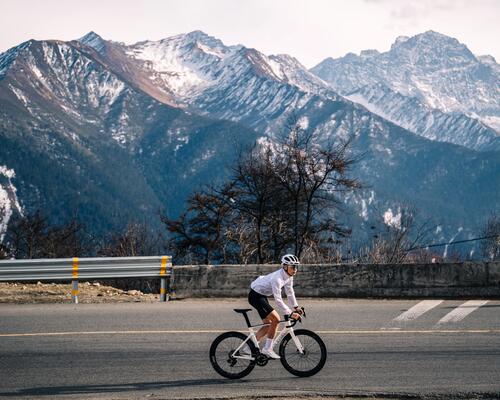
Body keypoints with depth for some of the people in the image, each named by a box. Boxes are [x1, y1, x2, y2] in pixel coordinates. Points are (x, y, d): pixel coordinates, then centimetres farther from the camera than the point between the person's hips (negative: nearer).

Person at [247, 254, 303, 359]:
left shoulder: (288, 277, -2)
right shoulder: (277, 278, -30)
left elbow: (290, 293, 7)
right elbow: (278, 299, -33)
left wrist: (296, 307, -3)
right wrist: (290, 313, -35)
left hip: (262, 296, 10)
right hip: (255, 296, -10)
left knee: (269, 324, 9)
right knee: (275, 319, -17)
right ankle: (267, 349, -8)